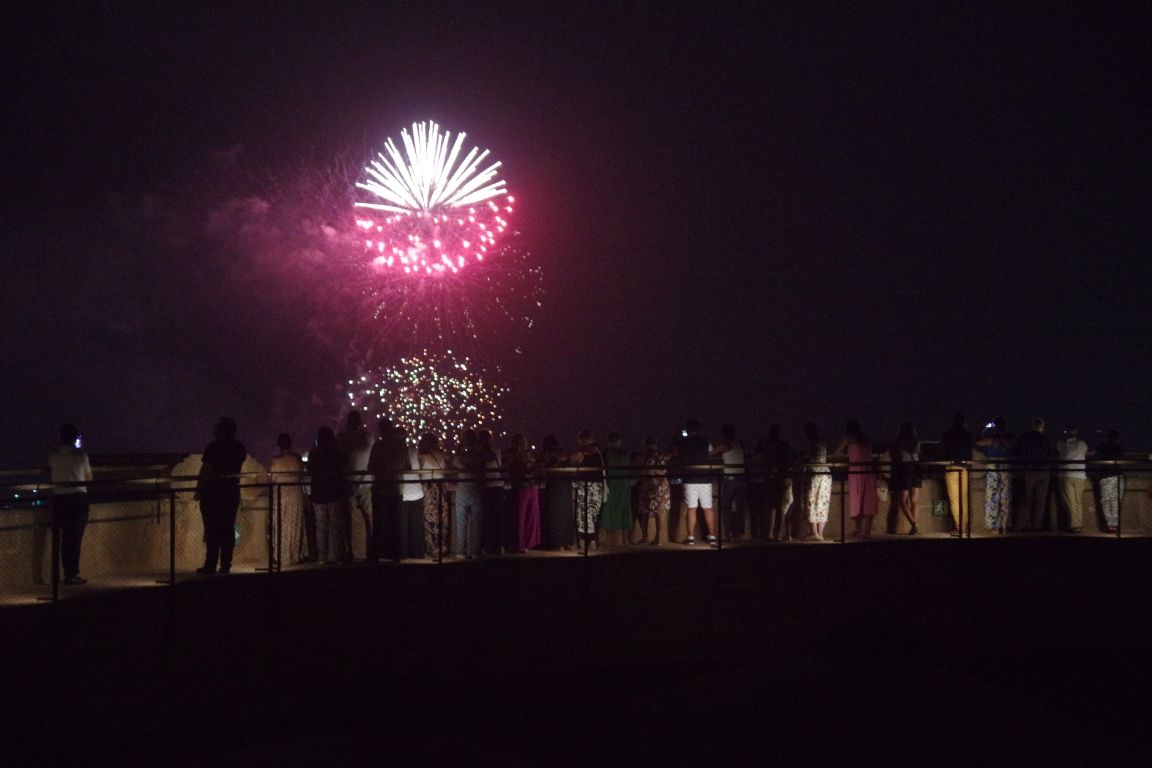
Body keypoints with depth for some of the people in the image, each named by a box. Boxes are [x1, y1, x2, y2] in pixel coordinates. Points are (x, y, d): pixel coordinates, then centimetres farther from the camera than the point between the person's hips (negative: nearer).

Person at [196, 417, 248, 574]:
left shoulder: (214, 447, -11)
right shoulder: (240, 448, 7)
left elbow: (205, 470, -12)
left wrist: (199, 489, -6)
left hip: (212, 491, -5)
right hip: (231, 491, 5)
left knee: (212, 530, -3)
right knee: (228, 529, 7)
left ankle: (211, 565, -5)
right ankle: (225, 564, 5)